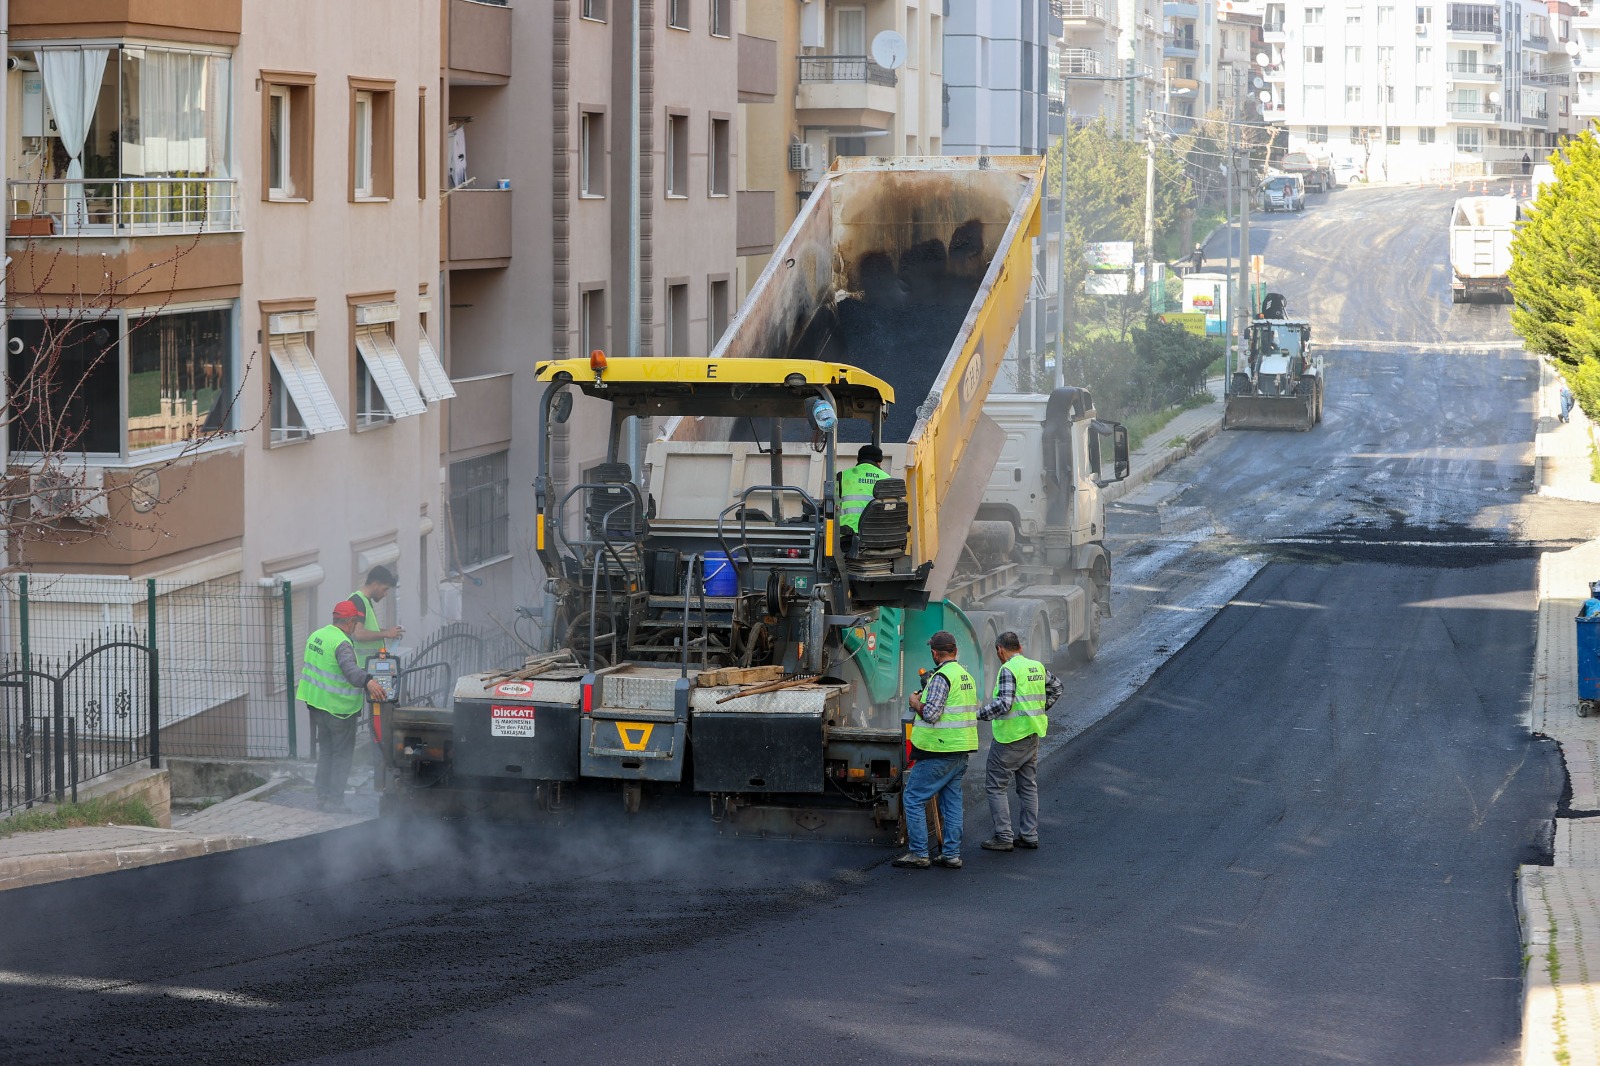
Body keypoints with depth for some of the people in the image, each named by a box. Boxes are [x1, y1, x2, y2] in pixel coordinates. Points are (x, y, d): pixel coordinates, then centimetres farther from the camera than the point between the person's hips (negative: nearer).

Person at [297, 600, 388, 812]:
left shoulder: (316, 636, 7)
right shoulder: (342, 643, -22)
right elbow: (349, 669, -40)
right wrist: (367, 681, -56)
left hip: (315, 703, 8)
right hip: (339, 707, -8)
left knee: (325, 751, 19)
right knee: (342, 754, 2)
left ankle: (322, 797, 20)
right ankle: (335, 800, 0)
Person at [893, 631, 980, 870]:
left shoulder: (942, 677, -16)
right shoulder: (967, 676, 12)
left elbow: (931, 714, -23)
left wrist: (916, 703, -3)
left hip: (939, 751, -9)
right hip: (962, 751, 9)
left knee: (913, 798, -2)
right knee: (952, 801, 13)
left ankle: (918, 853, -3)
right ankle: (952, 854, 12)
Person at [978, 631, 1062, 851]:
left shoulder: (1008, 670, -15)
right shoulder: (1037, 667, 10)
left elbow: (1003, 703, -24)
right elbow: (1056, 687, 25)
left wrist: (978, 714, -17)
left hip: (1010, 736, -8)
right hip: (1033, 735, 8)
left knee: (996, 786, -1)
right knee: (1028, 786, 14)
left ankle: (1003, 837, -3)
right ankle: (1029, 835, 16)